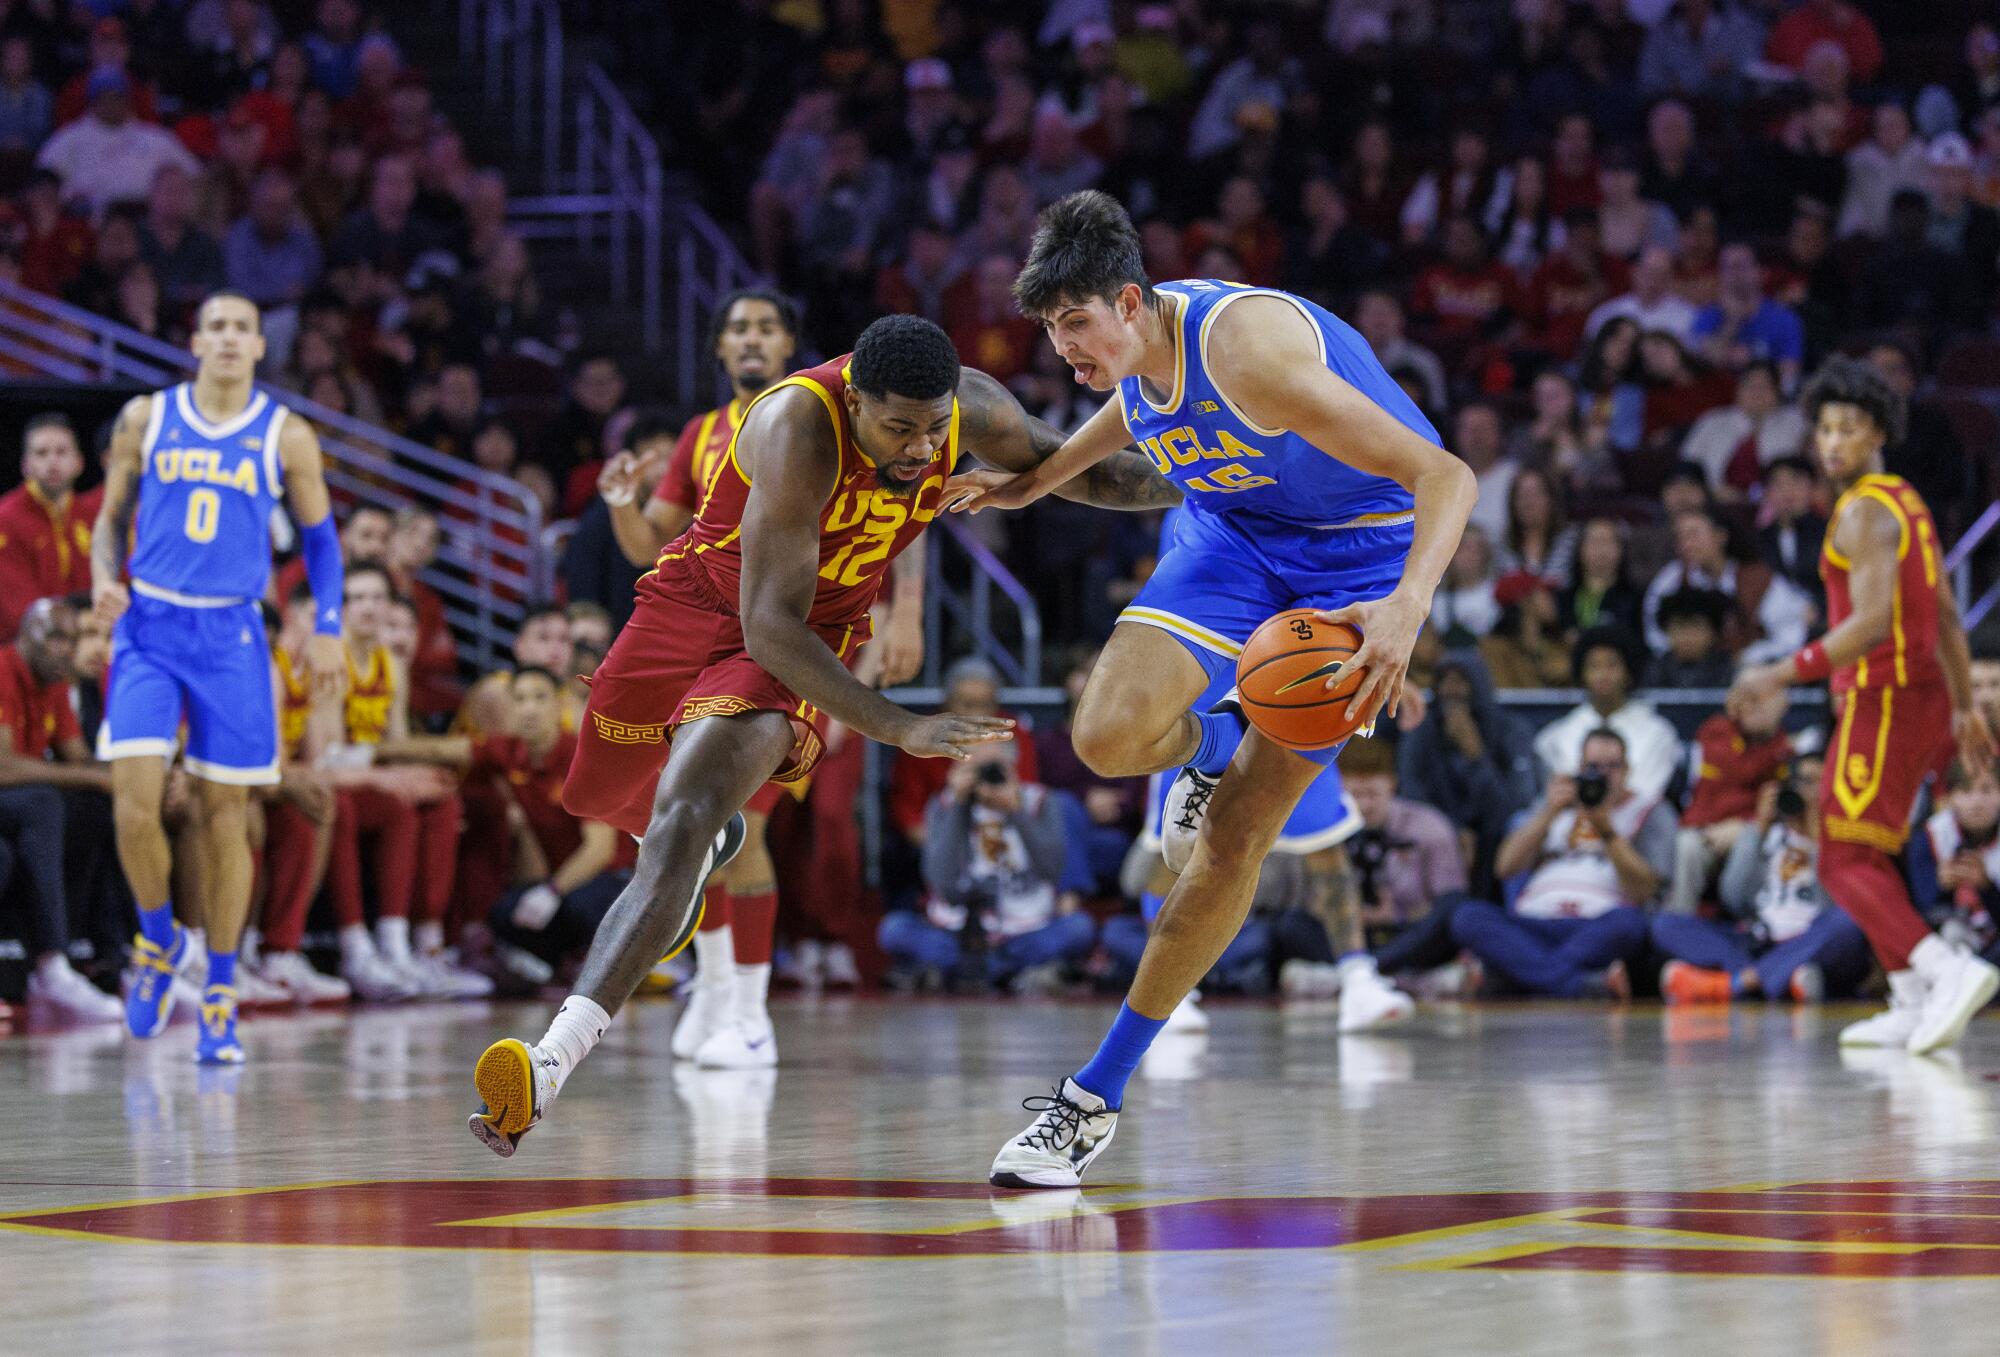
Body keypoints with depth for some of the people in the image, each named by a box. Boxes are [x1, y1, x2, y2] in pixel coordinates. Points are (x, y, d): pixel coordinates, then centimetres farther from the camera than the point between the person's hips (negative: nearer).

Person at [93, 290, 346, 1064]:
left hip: (231, 635, 0)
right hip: (149, 627, 0)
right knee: (135, 806, -13)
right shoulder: (145, 419, 4)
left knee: (225, 817, 2)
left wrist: (326, 629, 0)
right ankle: (159, 941, 14)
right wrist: (103, 578, -7)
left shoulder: (286, 436, 3)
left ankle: (221, 995, 12)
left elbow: (320, 536, 11)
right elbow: (112, 516, 13)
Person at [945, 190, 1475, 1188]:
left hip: (1364, 547, -6)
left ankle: (1100, 1095, 1)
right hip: (1234, 526, 6)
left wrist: (1408, 608, -52)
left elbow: (1445, 476, -37)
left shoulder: (1245, 349, -34)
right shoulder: (1133, 351, -11)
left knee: (1235, 839, -7)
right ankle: (1212, 744, 17)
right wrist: (1037, 480, 17)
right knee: (1109, 736, -21)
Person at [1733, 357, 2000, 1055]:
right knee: (1866, 852, 18)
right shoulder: (1907, 502, 17)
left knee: (1845, 862, -10)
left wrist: (1785, 673, -22)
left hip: (1883, 698, -10)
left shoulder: (1863, 513, -13)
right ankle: (1911, 1007, 17)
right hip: (1924, 695, 10)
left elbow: (1872, 621, -24)